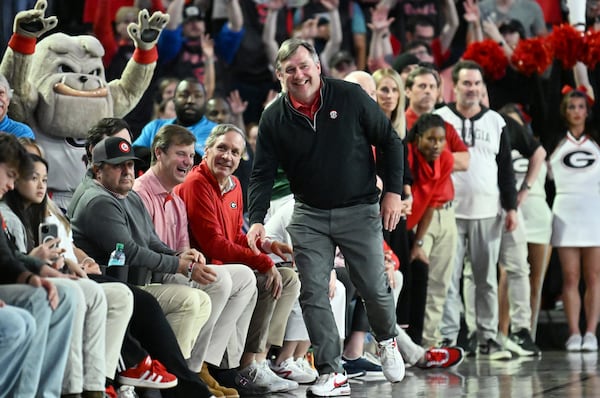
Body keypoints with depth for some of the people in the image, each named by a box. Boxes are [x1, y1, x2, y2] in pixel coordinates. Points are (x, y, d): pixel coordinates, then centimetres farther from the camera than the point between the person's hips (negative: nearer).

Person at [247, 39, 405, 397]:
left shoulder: (351, 97, -9)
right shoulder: (274, 118, -3)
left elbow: (391, 142, -2)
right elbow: (264, 174, -2)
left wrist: (394, 192, -8)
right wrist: (257, 220, -16)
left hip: (359, 210, -2)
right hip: (310, 216, 2)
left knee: (375, 289, 1)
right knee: (313, 293, -7)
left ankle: (388, 341, 33)